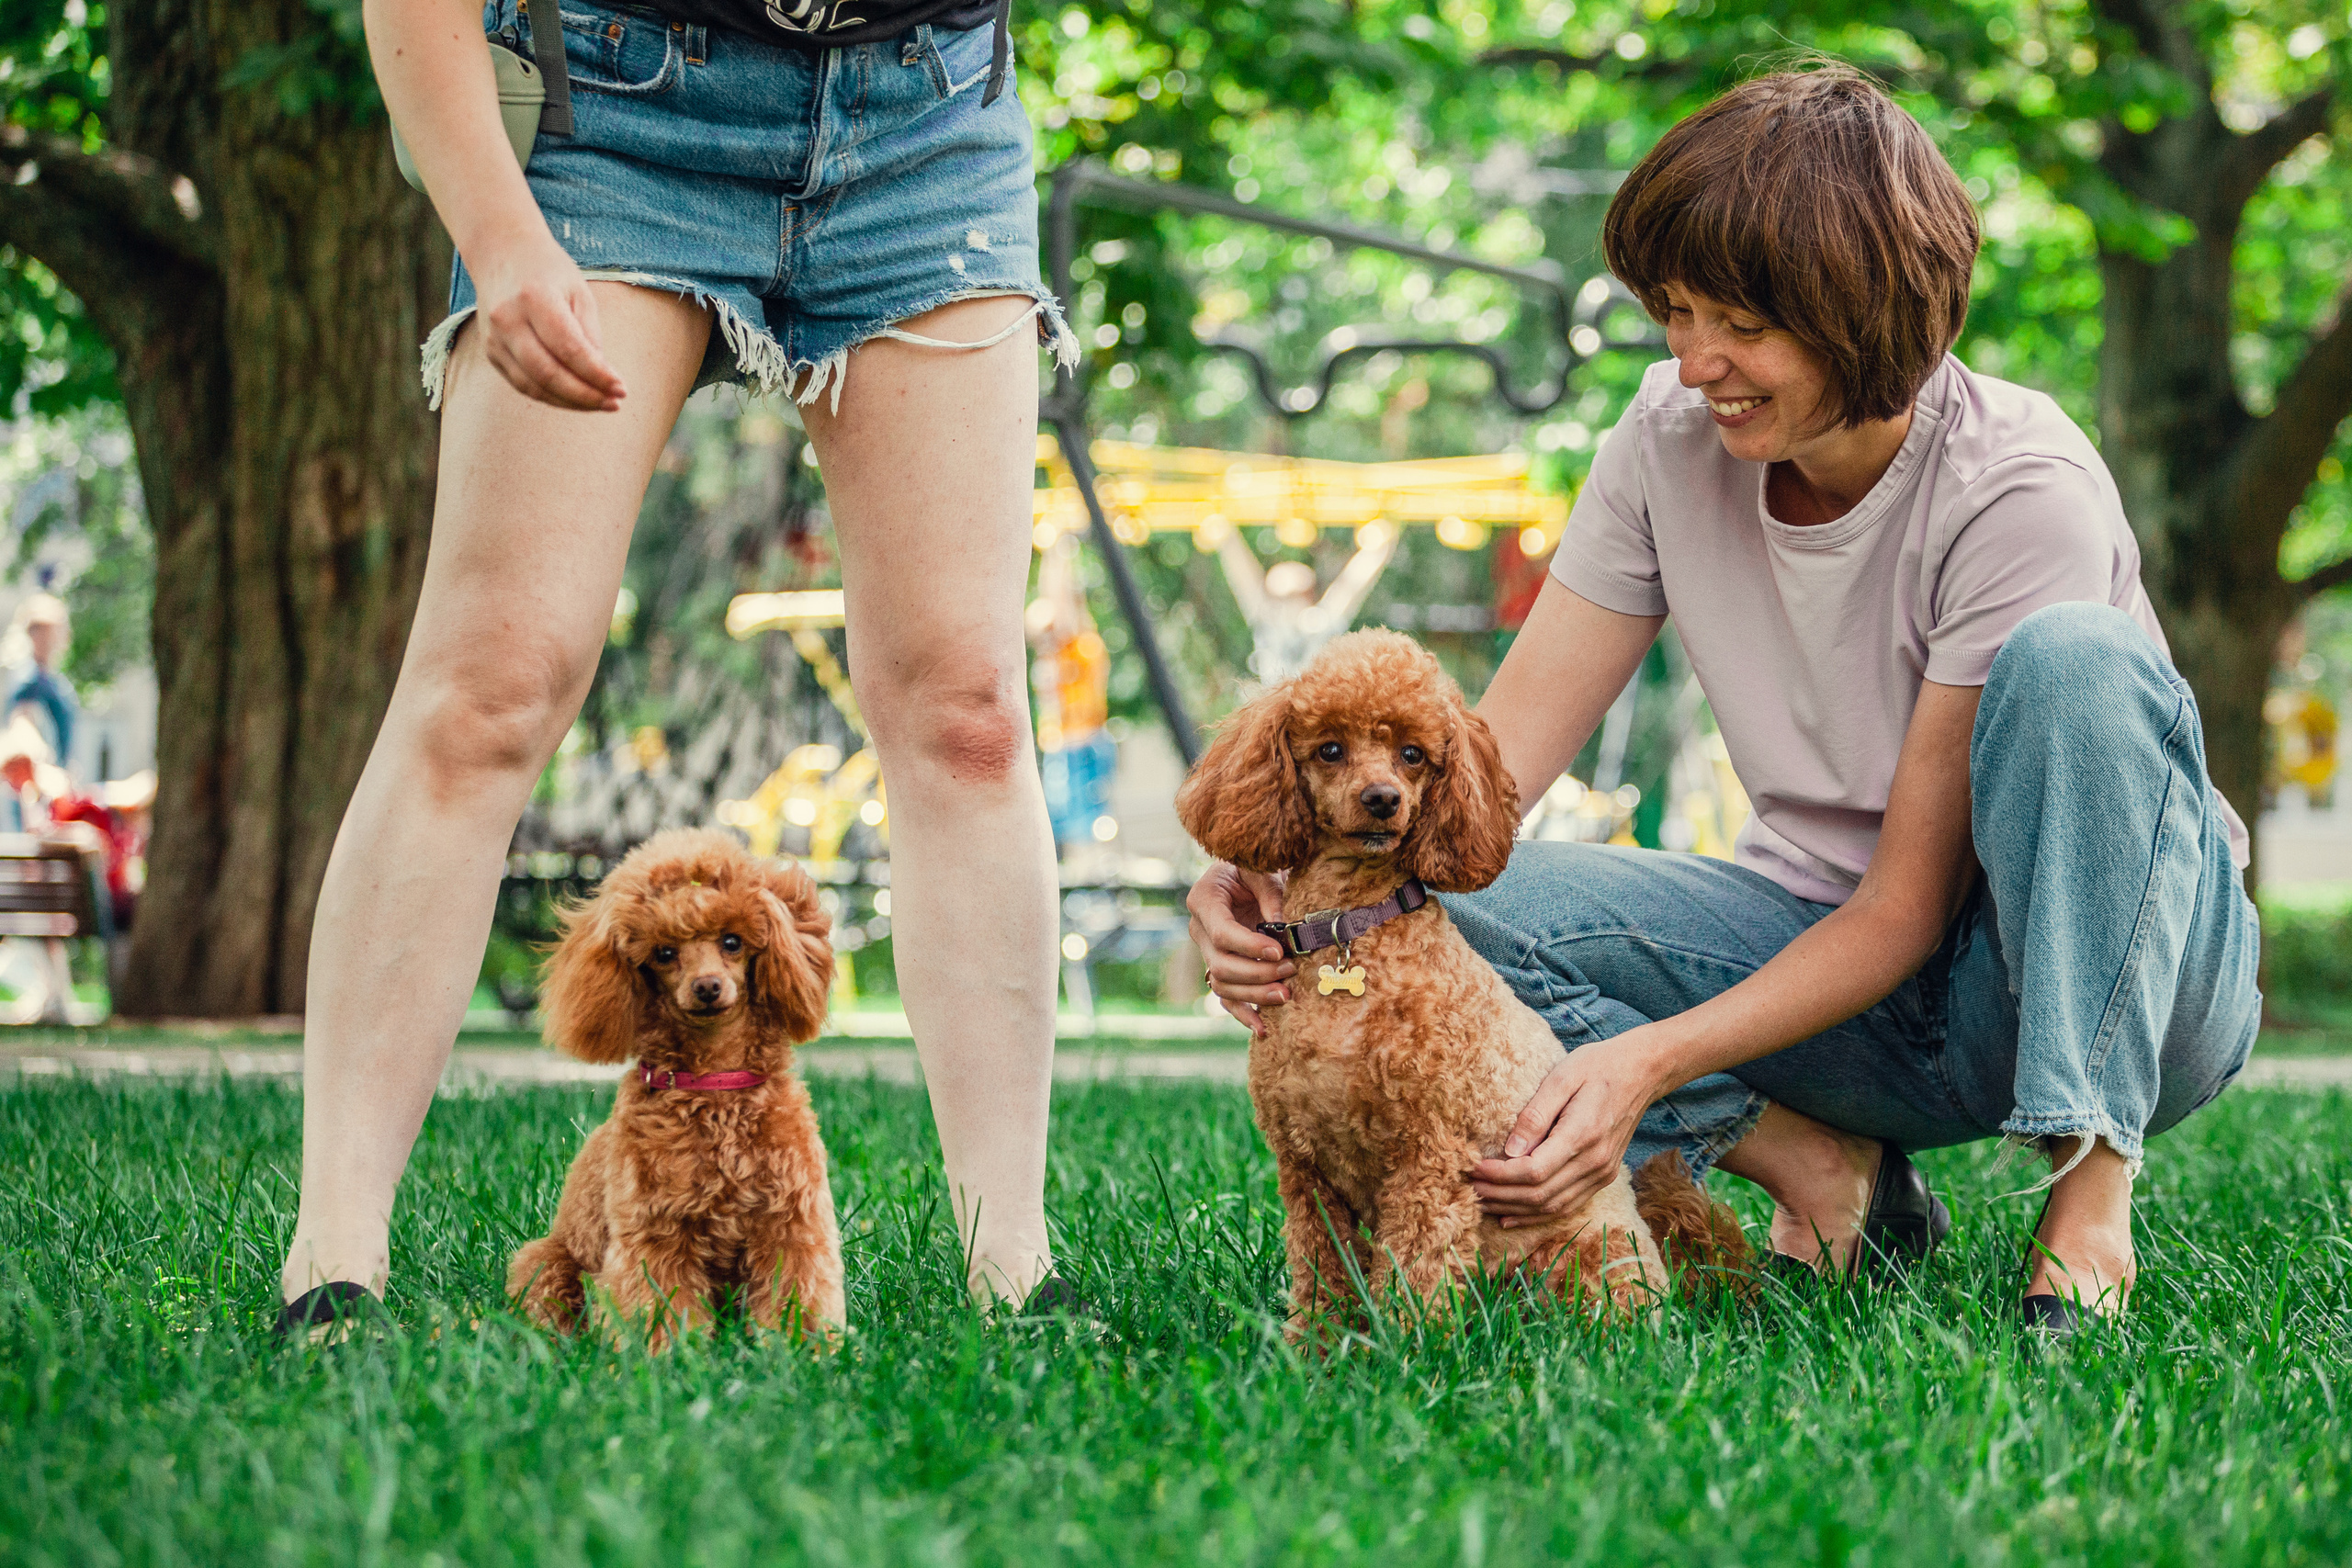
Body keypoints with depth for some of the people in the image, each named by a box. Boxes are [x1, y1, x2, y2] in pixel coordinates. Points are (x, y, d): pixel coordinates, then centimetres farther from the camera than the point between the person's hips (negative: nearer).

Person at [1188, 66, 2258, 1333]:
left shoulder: (2017, 490, -22)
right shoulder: (1672, 436, -6)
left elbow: (1908, 907, -23)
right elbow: (1498, 750, -8)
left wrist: (1653, 1061, -35)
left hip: (2120, 981, -4)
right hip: (1841, 965, 4)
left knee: (2072, 656, -36)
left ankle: (2092, 1189, -26)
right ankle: (1820, 1172, -11)